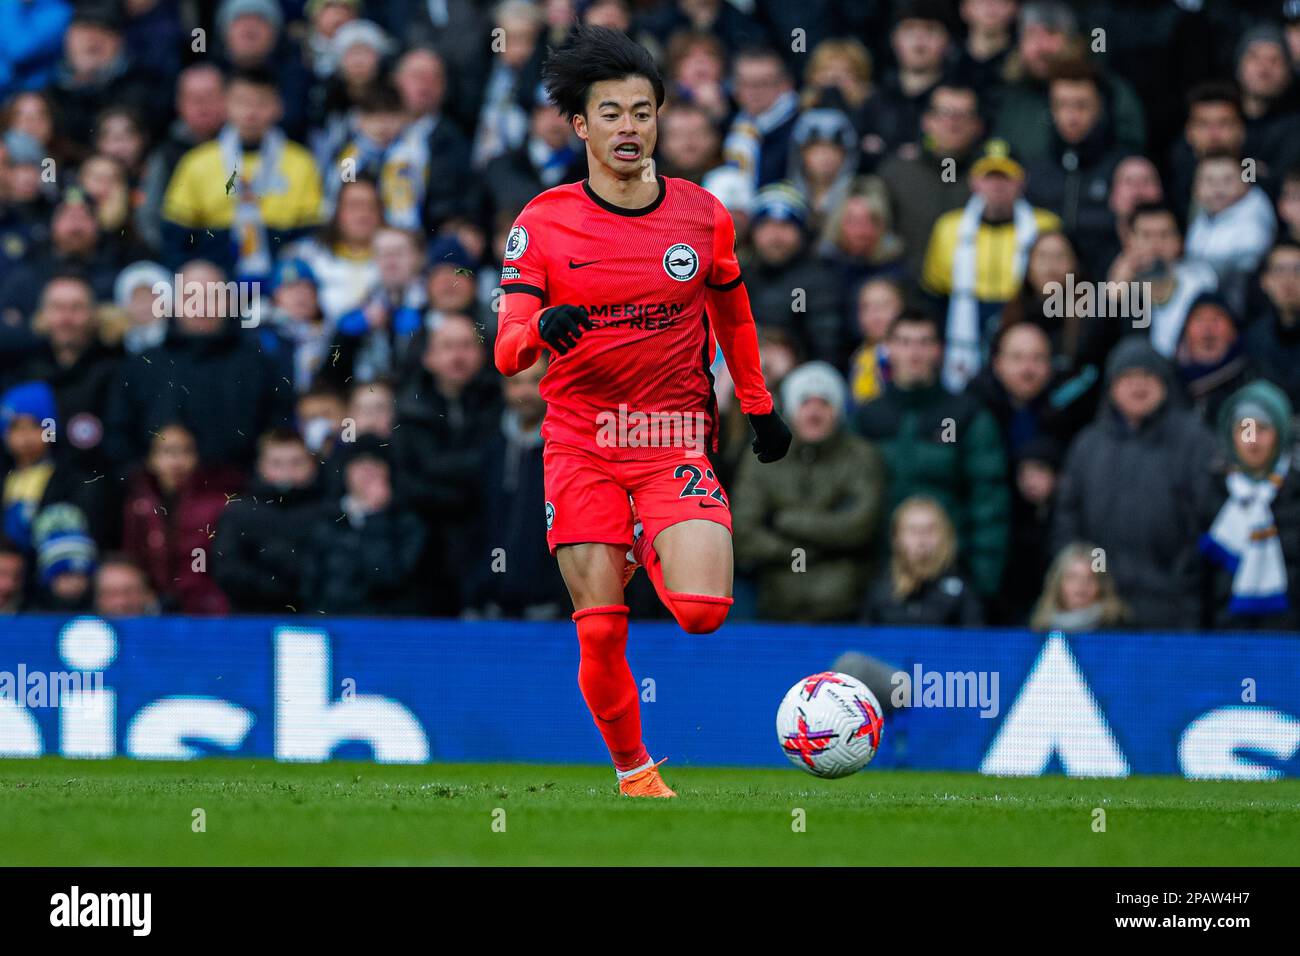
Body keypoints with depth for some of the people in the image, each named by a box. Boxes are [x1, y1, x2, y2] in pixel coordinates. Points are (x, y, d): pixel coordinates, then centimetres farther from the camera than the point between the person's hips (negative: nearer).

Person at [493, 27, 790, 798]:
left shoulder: (703, 215, 1)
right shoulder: (544, 223, -4)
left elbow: (732, 312, 20)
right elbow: (508, 350, -8)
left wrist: (760, 407, 23)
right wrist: (542, 328, -31)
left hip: (675, 440, 1)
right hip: (580, 442, -1)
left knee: (703, 610, -18)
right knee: (601, 630, -8)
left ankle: (652, 554, 19)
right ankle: (633, 771, 16)